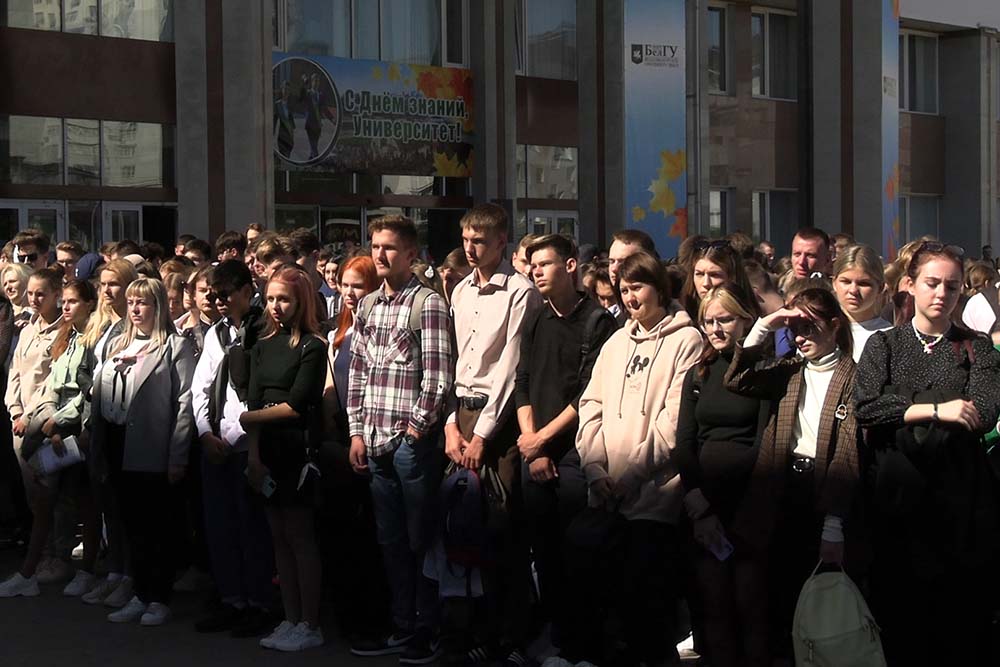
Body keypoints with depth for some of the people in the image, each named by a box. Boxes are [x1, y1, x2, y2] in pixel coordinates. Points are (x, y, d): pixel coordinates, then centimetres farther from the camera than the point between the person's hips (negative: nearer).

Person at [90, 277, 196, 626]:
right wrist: (98, 449, 7)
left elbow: (184, 402, -10)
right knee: (133, 528, 12)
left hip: (152, 452, -6)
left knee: (156, 529, 1)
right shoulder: (117, 345, 16)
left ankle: (159, 600, 11)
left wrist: (177, 457, -16)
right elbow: (100, 397, 15)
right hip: (119, 450, 6)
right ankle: (141, 595, 20)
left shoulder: (175, 346, -4)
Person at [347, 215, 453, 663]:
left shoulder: (428, 304, -6)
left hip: (413, 440, -6)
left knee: (420, 540, 1)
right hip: (376, 442, 6)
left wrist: (417, 428, -10)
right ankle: (401, 627, 24)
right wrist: (357, 431, 10)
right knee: (391, 540, 13)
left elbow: (438, 375, -10)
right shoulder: (368, 306, 13)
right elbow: (357, 373, 15)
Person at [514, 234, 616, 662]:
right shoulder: (535, 325, 15)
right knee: (545, 553, 8)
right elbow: (522, 386, 11)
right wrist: (532, 444, -1)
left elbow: (590, 394, -9)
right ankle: (559, 638, 17)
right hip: (535, 453, 6)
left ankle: (584, 644, 6)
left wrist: (543, 438, -7)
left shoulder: (598, 322, -4)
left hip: (575, 453, -6)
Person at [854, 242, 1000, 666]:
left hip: (960, 488, 0)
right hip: (897, 491, 0)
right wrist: (936, 411, -13)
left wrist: (905, 416, -10)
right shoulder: (884, 345, 10)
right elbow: (866, 408, -6)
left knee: (964, 612, -1)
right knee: (898, 611, 4)